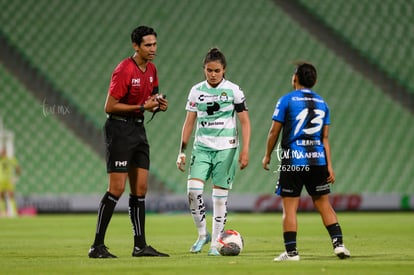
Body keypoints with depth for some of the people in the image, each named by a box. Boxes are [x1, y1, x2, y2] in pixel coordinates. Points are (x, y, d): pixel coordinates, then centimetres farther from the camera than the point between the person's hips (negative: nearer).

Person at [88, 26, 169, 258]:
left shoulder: (151, 69, 10)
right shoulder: (124, 70, -17)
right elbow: (110, 107, -18)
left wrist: (158, 105, 1)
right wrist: (142, 107, -19)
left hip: (139, 129, 8)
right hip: (120, 129, -8)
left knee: (141, 189, 7)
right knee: (117, 189, -11)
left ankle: (140, 245, 11)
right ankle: (97, 246, -8)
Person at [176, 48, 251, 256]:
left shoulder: (233, 90, -2)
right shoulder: (196, 91, 6)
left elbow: (245, 122, 1)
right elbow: (189, 122, 11)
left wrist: (245, 150, -7)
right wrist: (182, 150, 6)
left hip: (226, 148, -2)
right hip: (202, 147, 2)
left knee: (220, 195, -2)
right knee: (193, 189, -15)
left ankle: (215, 243, 7)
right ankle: (202, 234, 3)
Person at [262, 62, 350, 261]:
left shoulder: (287, 100, -2)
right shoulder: (322, 103, 11)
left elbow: (274, 132, -1)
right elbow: (325, 138, 9)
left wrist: (267, 156, 12)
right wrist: (329, 166, 10)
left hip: (293, 160, -4)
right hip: (317, 160, 4)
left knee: (289, 207, 0)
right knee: (323, 203, 12)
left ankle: (291, 251, -3)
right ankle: (338, 243, 3)